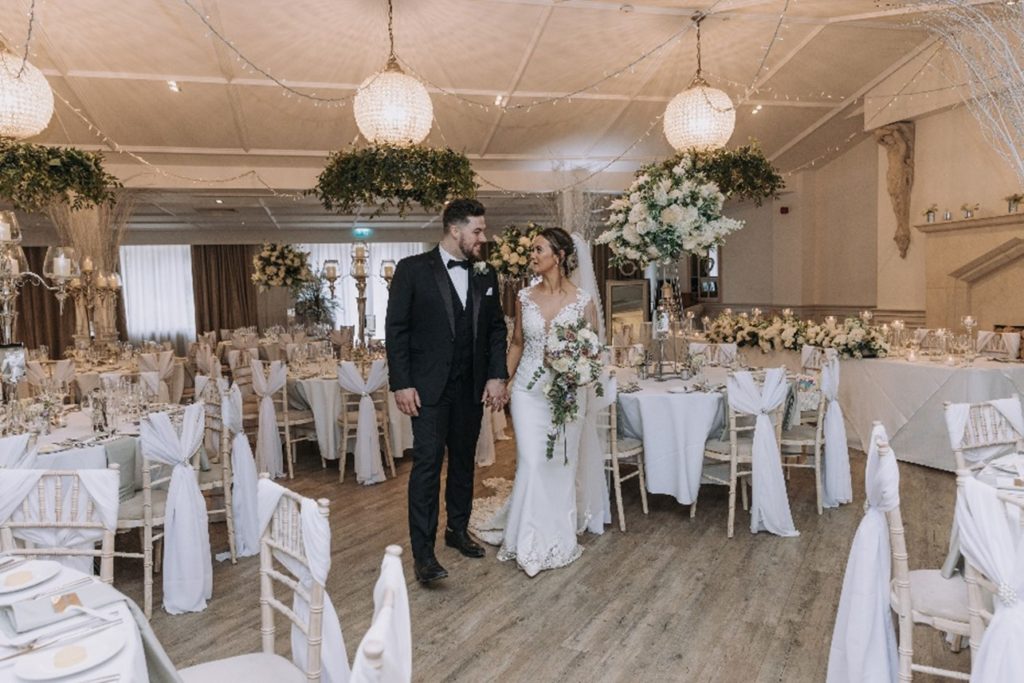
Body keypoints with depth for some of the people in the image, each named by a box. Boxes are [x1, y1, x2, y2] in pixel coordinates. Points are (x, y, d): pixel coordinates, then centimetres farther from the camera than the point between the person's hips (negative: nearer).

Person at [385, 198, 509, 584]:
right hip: (428, 386, -5)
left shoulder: (485, 277, 9)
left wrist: (497, 376, -1)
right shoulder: (413, 269, -5)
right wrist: (401, 384, -11)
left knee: (464, 461, 14)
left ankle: (458, 530, 31)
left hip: (472, 388, 5)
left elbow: (497, 329, 11)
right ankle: (423, 552, -1)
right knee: (427, 463, -8)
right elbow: (396, 329, -6)